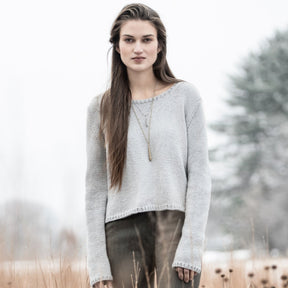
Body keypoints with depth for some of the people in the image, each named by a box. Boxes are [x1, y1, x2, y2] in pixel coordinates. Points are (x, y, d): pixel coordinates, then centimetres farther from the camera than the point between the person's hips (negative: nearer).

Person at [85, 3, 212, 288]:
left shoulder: (185, 96, 5)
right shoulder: (101, 107, 10)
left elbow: (199, 173, 1)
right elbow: (95, 187, 10)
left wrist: (190, 246, -9)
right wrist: (98, 264, 2)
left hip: (176, 224, -2)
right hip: (123, 232, 2)